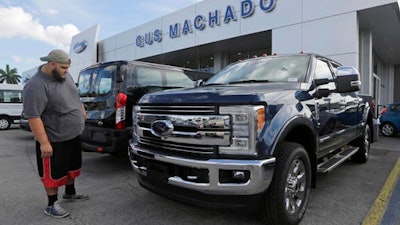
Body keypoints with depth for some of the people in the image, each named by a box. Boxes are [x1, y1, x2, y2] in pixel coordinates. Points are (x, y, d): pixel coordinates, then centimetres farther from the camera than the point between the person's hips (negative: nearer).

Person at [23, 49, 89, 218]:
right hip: (54, 139, -8)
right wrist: (44, 142, -25)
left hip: (73, 135, 8)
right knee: (53, 173, 8)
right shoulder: (36, 86, -23)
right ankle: (52, 205, 25)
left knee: (72, 166, 22)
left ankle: (70, 193, 42)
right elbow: (33, 117, -25)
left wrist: (81, 109, 21)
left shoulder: (65, 76, 3)